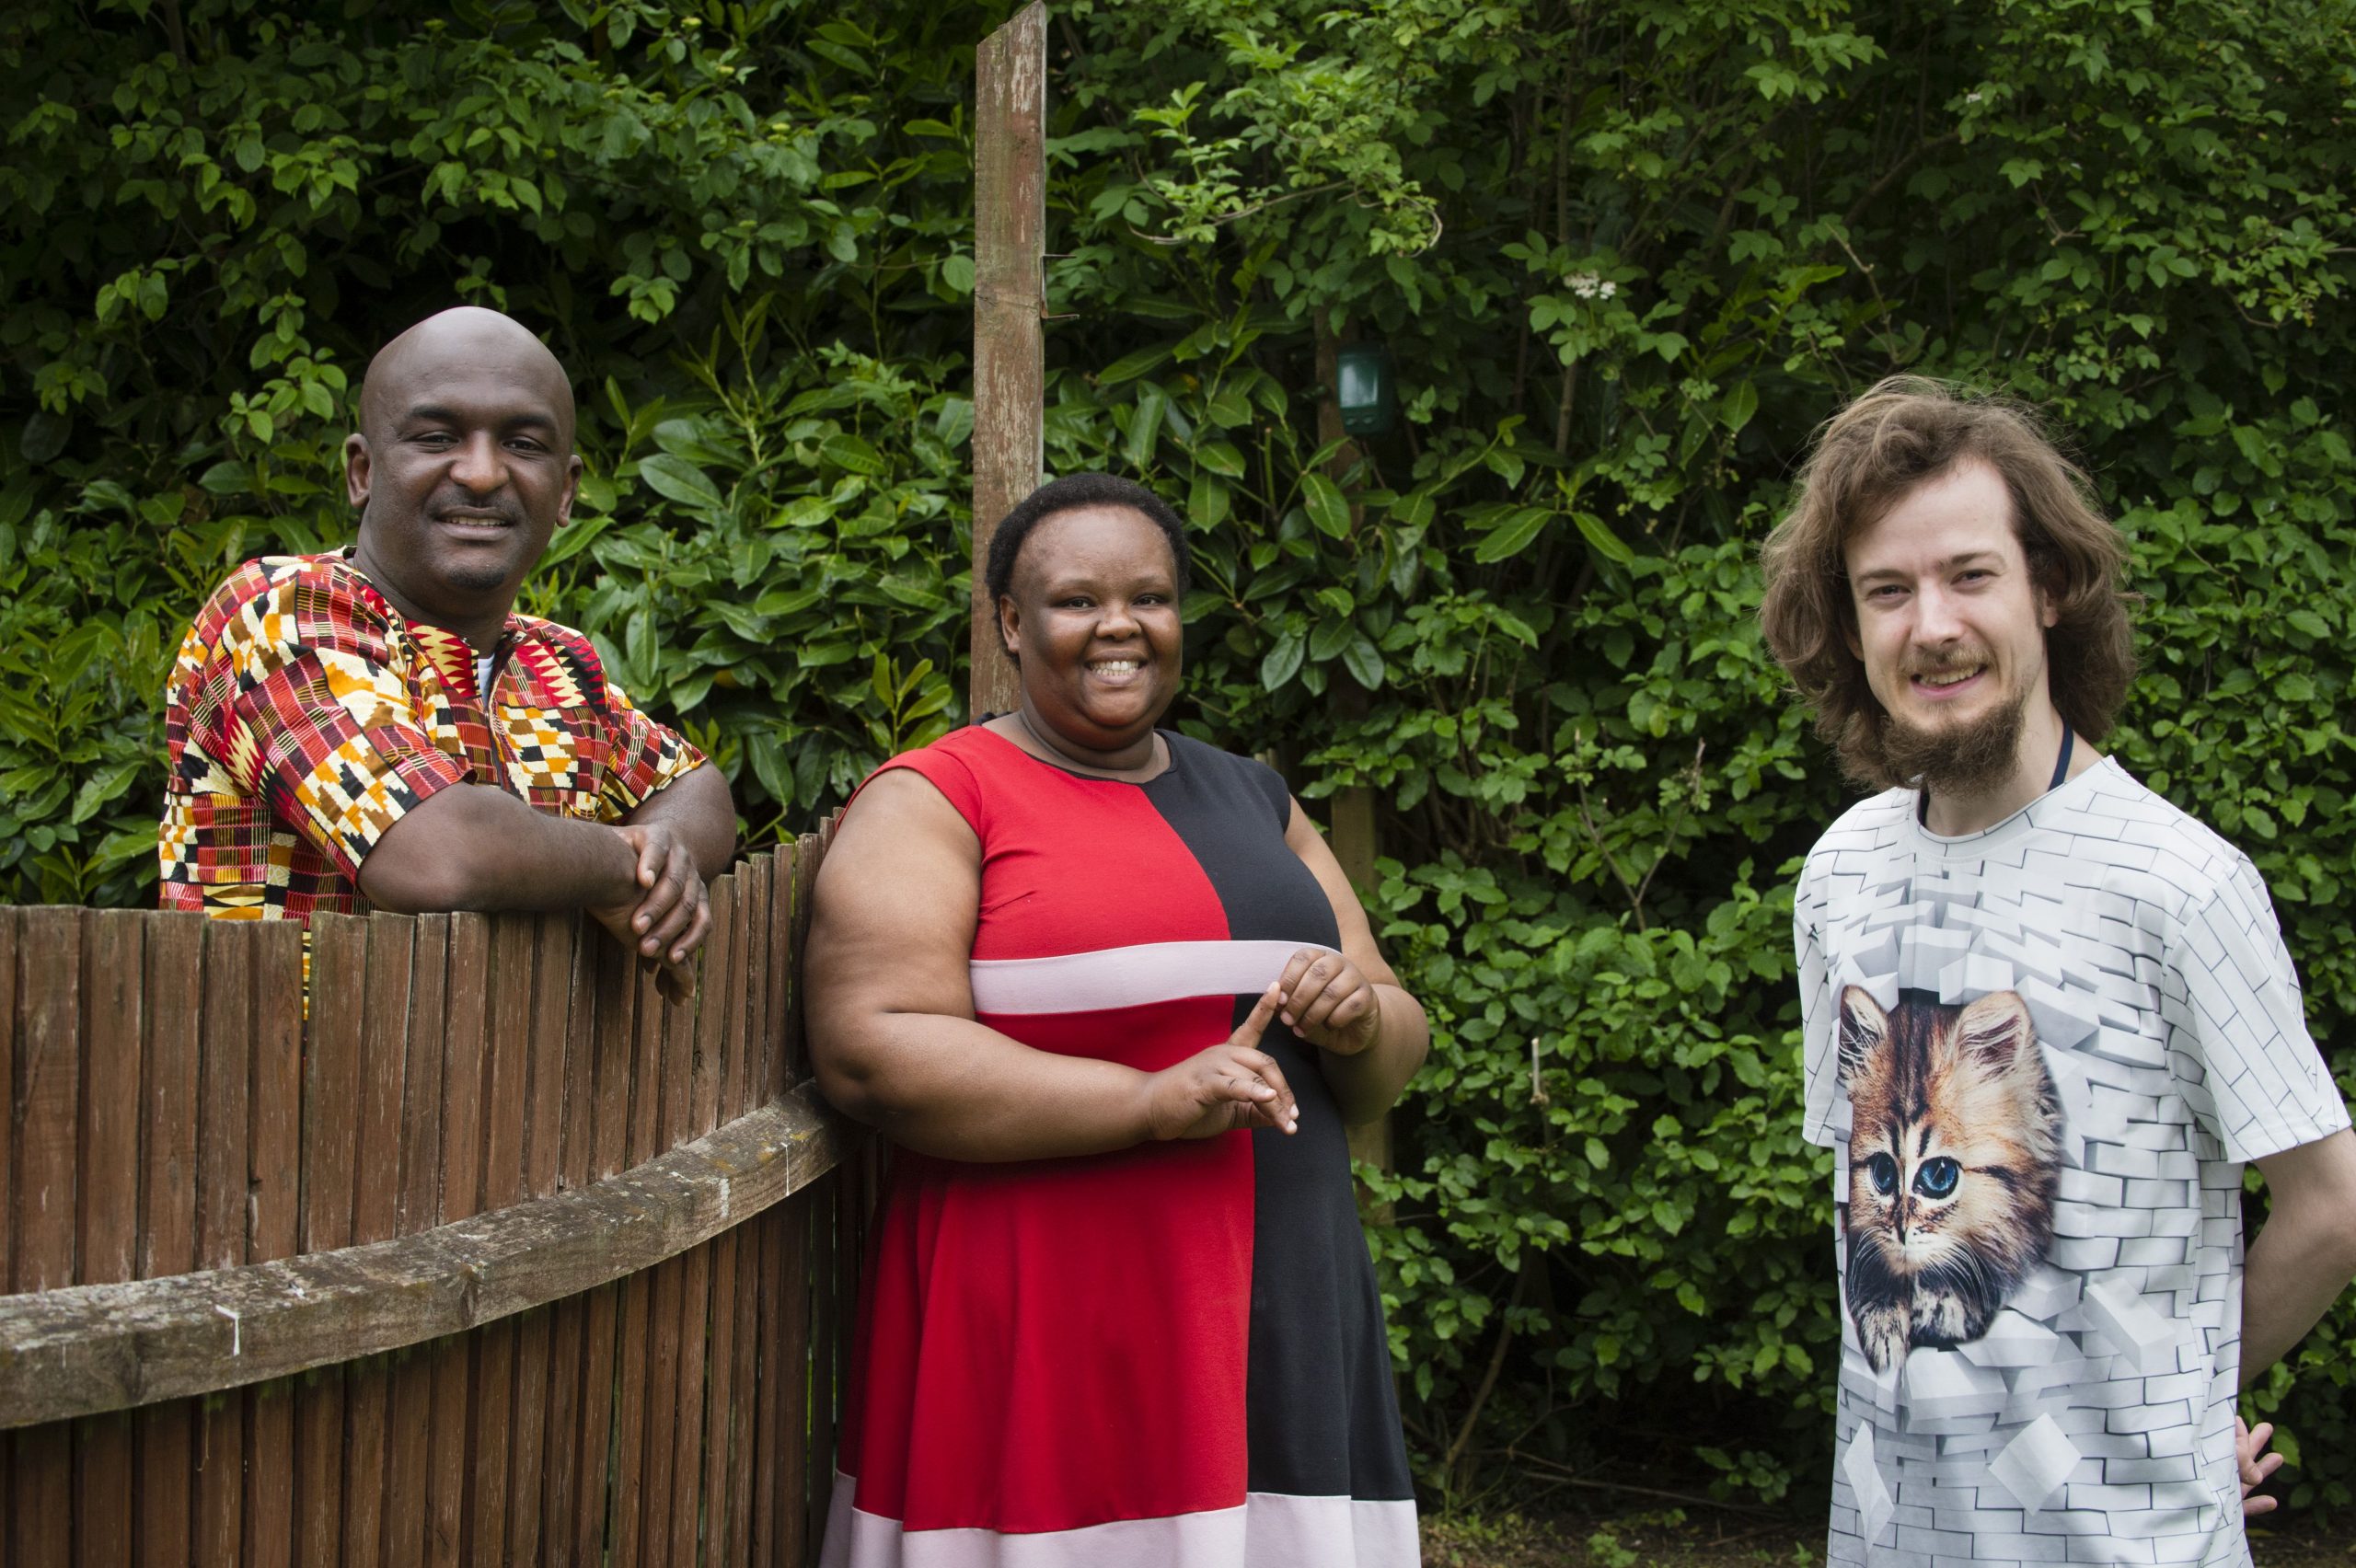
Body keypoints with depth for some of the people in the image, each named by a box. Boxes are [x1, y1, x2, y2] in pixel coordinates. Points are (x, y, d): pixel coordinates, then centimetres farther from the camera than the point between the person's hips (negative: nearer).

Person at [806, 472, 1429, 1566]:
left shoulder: (1256, 803, 17)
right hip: (1046, 1341, -5)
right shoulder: (935, 800, -1)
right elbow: (867, 1052, -15)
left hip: (1284, 1328, 5)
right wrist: (1154, 1101, -19)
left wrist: (1360, 1023, -5)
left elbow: (1383, 1074, 19)